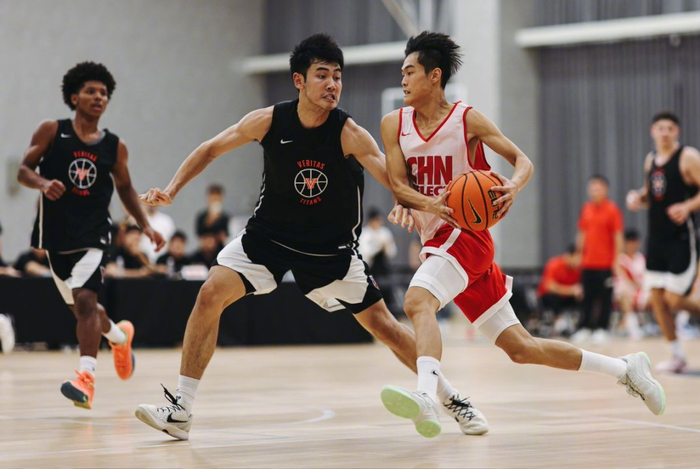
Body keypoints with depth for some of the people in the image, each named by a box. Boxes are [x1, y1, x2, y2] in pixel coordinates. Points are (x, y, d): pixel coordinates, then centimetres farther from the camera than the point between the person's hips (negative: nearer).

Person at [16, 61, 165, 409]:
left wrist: (145, 226, 7)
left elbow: (125, 188, 16)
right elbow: (24, 170, -2)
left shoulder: (115, 147, 2)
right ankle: (119, 335, 46)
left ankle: (86, 377, -27)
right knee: (82, 308, 15)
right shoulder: (52, 131, -2)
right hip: (55, 234, 2)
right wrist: (44, 183, -24)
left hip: (92, 235, -2)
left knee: (84, 300, -22)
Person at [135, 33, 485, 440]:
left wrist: (406, 203, -53)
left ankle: (452, 398, 18)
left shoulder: (350, 135, -21)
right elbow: (211, 149, -1)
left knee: (382, 324, -1)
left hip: (331, 247, -2)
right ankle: (181, 411, -7)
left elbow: (395, 178, -30)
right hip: (269, 235, 2)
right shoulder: (269, 121, -14)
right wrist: (172, 190, -12)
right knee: (211, 295, -15)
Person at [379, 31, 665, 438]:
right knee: (520, 348, 8)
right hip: (439, 239, 6)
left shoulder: (468, 119, -5)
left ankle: (426, 397, -52)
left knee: (417, 301, -34)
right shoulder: (395, 124, 7)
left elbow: (523, 160, -2)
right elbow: (398, 187, -1)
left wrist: (513, 187, -25)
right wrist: (432, 205, -21)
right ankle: (625, 368, 19)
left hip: (467, 236, -6)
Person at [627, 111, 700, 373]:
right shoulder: (650, 160, 12)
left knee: (675, 299, -11)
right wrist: (637, 198, 3)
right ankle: (677, 356, 11)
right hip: (656, 237, 7)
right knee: (656, 297, 3)